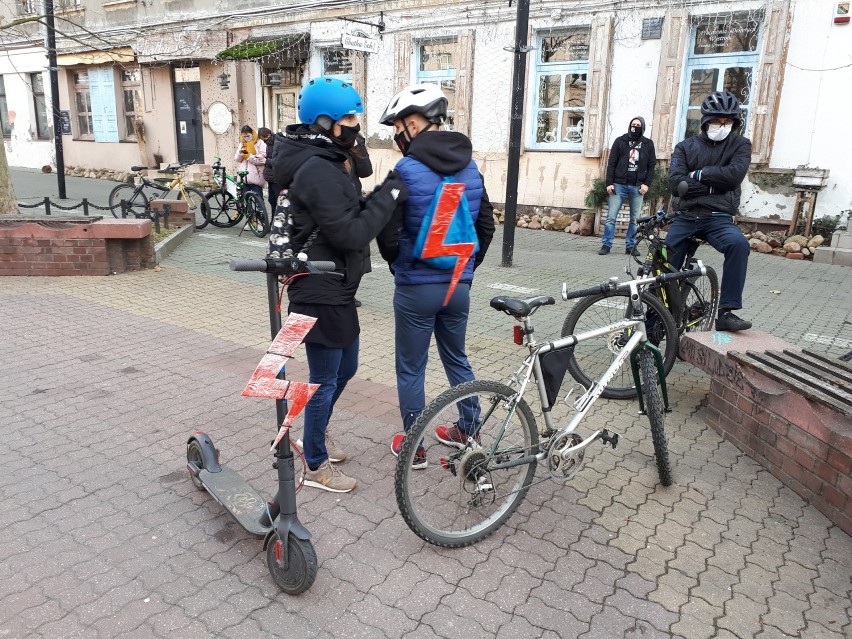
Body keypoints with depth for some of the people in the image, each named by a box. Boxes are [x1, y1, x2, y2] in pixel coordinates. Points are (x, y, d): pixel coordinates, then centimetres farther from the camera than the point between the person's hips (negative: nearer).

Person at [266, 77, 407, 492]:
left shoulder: (322, 162, 13)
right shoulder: (318, 170, -21)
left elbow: (348, 216, 14)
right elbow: (350, 234, -25)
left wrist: (381, 194, 2)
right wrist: (389, 197, -17)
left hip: (334, 290, 10)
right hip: (321, 294, -10)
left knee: (345, 368, 23)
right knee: (324, 380, 4)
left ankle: (316, 433, 43)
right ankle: (316, 466, 22)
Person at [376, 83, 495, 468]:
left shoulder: (406, 170, -15)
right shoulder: (470, 168, 4)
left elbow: (388, 234, -16)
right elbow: (486, 226, 10)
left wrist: (397, 263, 4)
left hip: (416, 288, -6)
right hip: (459, 285, 6)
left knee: (411, 369, 9)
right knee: (457, 358, 21)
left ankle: (413, 446, 21)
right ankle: (468, 433, 33)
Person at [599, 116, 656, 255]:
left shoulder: (648, 144, 9)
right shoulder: (620, 141, 6)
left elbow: (651, 166, 8)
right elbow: (611, 163, 3)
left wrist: (646, 183, -4)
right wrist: (609, 183, -5)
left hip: (637, 187, 1)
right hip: (619, 185, -1)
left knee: (635, 219, 4)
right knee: (611, 217, -4)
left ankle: (631, 246, 11)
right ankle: (606, 245, 1)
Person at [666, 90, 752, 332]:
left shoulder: (740, 145, 9)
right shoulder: (686, 146, 9)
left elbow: (734, 174, -10)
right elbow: (676, 183, -7)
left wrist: (699, 174, -4)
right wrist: (715, 183, -8)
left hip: (719, 218, -2)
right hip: (686, 216, 2)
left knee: (738, 244, -32)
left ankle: (726, 313, -27)